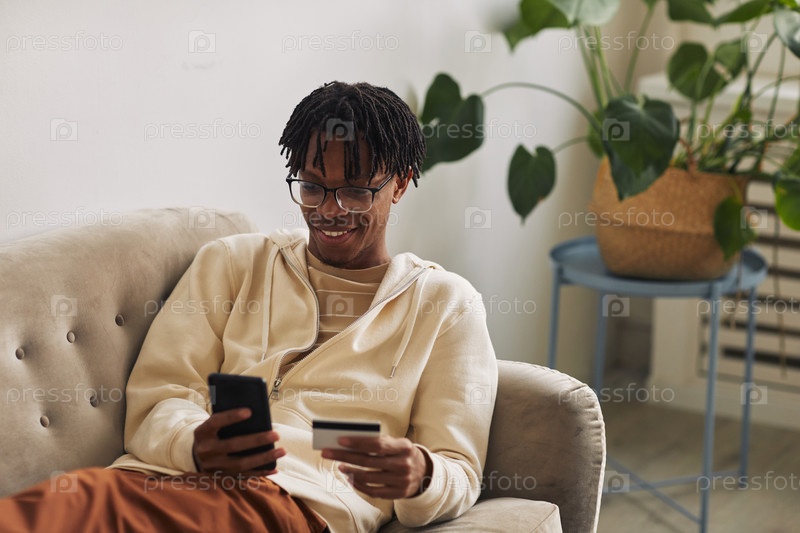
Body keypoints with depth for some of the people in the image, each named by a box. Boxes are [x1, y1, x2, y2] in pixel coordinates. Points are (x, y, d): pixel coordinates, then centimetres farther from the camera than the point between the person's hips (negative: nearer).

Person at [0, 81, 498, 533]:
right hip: (164, 476, 3)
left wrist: (418, 478, -15)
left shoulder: (446, 303, 18)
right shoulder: (231, 263, 24)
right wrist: (196, 445, -13)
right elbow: (158, 401, 12)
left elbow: (459, 475, 12)